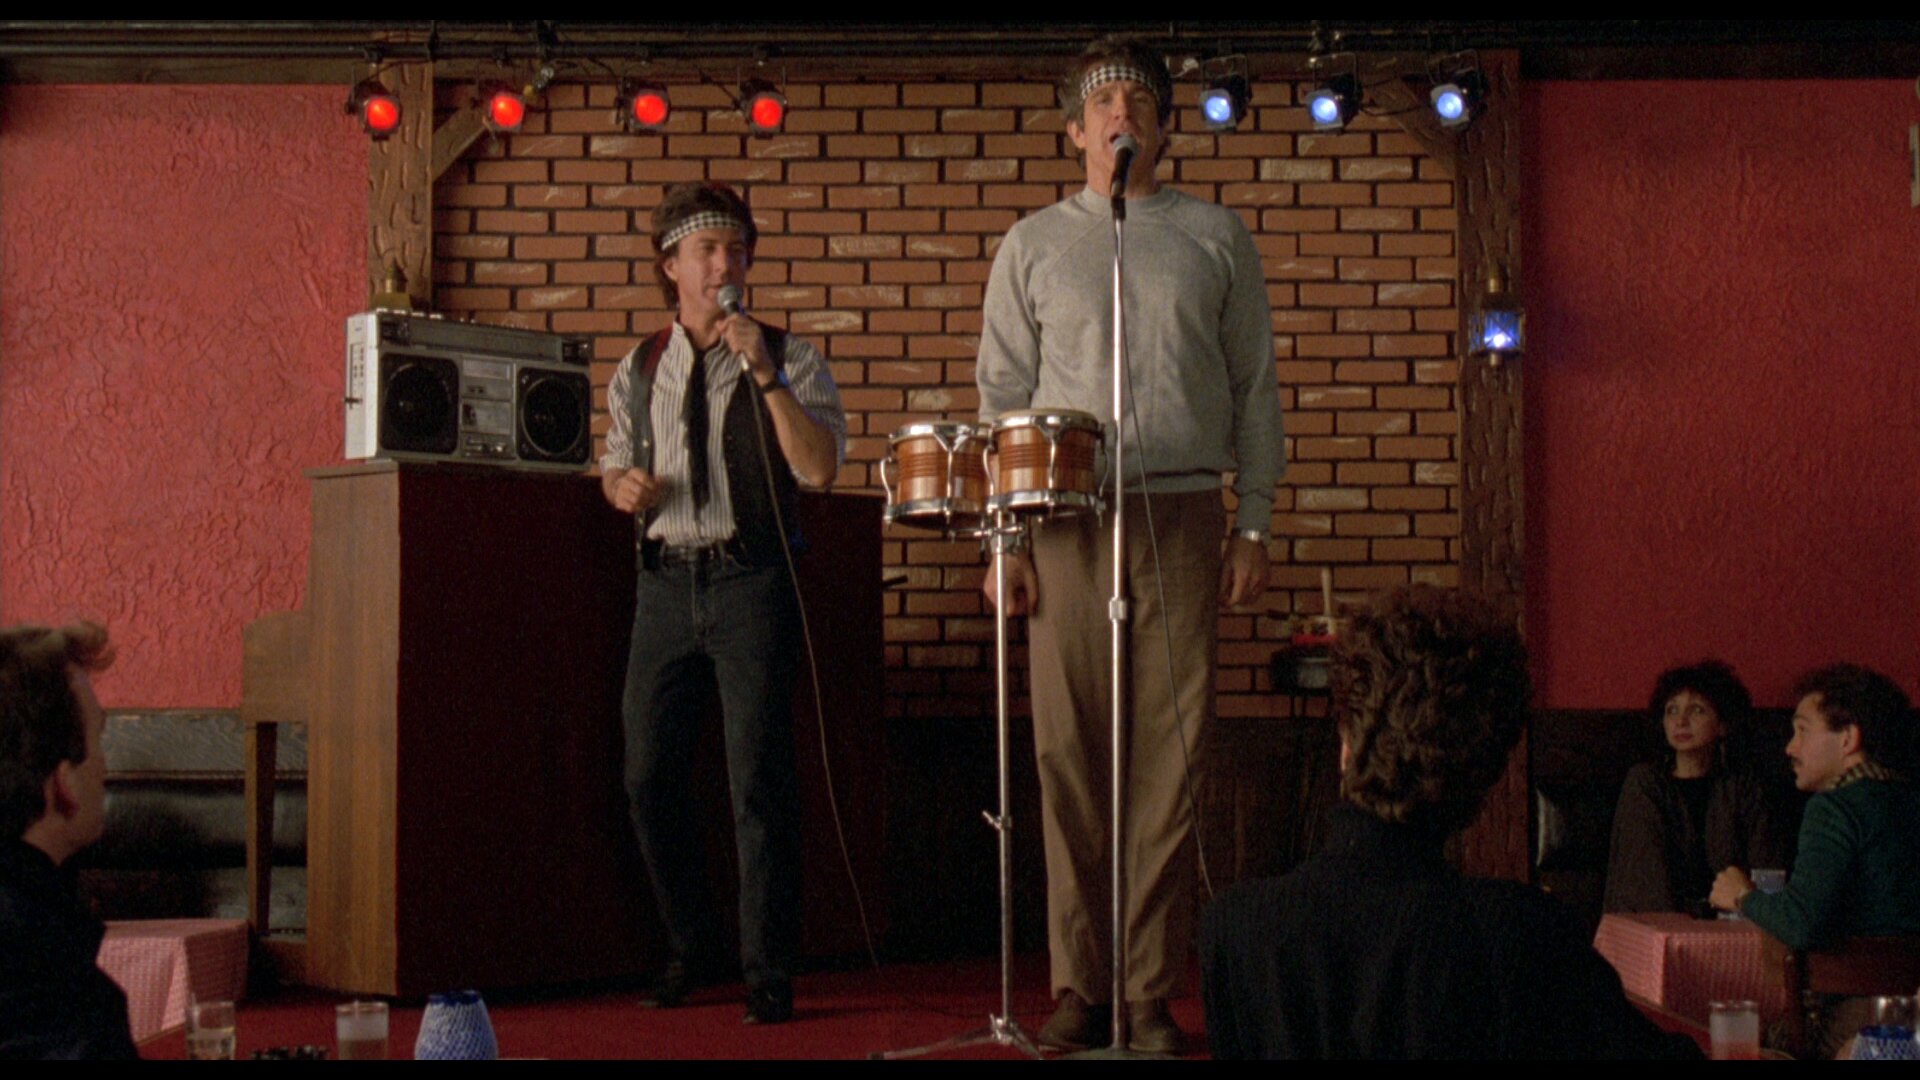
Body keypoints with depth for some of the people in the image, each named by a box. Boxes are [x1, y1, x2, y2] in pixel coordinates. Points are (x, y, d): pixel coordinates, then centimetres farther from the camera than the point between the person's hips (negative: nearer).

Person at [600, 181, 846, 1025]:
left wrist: (764, 375, -19)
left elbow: (819, 468, -13)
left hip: (751, 582, -4)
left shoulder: (787, 360, -1)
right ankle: (691, 947, 25)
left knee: (758, 780, -5)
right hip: (666, 582, 4)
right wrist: (624, 485, -1)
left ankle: (767, 971, 4)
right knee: (649, 776, 7)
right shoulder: (639, 371, 12)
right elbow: (614, 466, 22)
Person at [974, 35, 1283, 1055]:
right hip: (1067, 520, 0)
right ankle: (1078, 986, 5)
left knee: (1170, 757, -3)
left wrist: (1254, 523, 3)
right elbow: (1001, 395, 10)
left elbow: (1254, 387, 12)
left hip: (1183, 515, 0)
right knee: (1070, 755, -3)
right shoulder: (1034, 244, 13)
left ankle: (1152, 992, 3)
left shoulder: (1216, 236, 13)